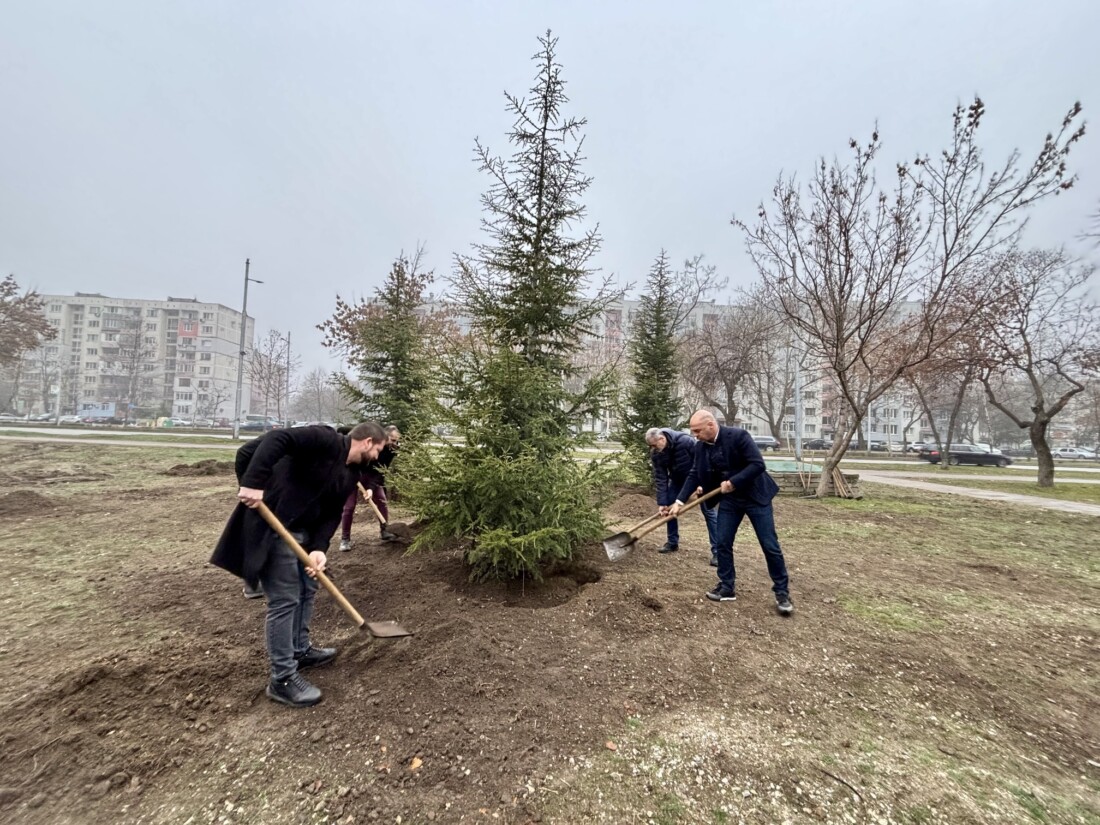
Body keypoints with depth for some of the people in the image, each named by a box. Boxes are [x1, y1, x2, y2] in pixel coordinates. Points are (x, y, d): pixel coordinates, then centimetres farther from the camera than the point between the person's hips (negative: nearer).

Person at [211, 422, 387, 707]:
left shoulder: (350, 475, 9)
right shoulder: (326, 440, -18)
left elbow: (332, 513, 5)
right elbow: (275, 439, -29)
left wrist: (319, 548, -10)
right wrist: (253, 483, -36)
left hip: (304, 531, 10)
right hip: (272, 527, -10)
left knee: (307, 590, 20)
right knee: (285, 600, -4)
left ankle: (300, 651, 40)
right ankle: (282, 679, 11)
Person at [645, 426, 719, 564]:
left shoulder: (685, 441, -34)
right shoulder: (656, 454, -18)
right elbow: (660, 479, -16)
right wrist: (662, 503, -20)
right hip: (678, 480, 5)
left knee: (709, 511, -7)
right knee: (669, 508, 2)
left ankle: (717, 551, -4)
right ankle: (672, 542, 17)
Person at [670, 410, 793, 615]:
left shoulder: (738, 436, -23)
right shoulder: (700, 446, -6)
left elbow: (758, 464, -25)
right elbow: (694, 475, -1)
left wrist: (733, 482, -25)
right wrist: (679, 501, -8)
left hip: (755, 495, -5)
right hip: (729, 499, 5)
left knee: (770, 546, 3)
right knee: (722, 543, 4)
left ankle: (782, 592, 19)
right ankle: (727, 587, 19)